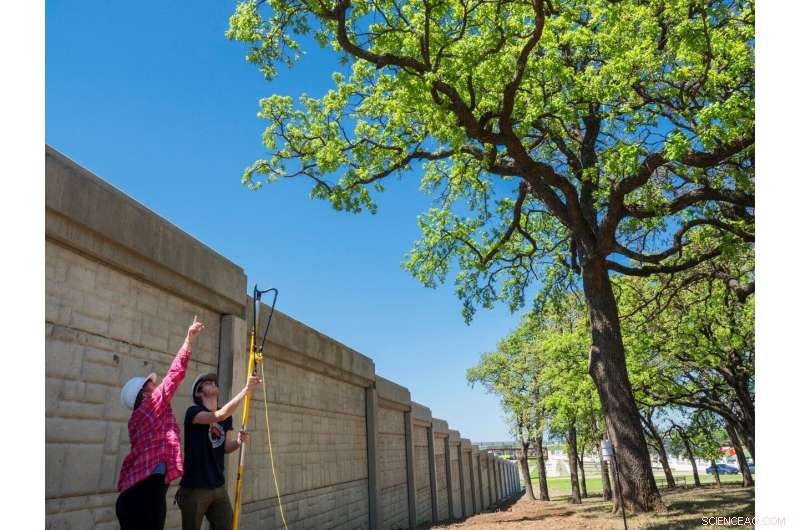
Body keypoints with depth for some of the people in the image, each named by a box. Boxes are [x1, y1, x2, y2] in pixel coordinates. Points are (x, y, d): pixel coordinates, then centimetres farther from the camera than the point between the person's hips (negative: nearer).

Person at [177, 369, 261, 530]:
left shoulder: (227, 417, 9)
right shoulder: (193, 412, -12)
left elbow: (226, 447, 11)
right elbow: (220, 416, -30)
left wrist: (238, 442, -11)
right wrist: (246, 389, -34)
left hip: (219, 486, 6)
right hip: (194, 488, -6)